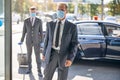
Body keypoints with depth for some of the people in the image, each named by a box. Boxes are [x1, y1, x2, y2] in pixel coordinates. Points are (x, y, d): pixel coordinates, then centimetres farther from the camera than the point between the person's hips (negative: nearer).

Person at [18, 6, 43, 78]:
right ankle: (30, 69, 30)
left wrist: (42, 41, -4)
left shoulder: (39, 21, -6)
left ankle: (39, 71, 8)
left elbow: (41, 31, -2)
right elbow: (24, 31, 5)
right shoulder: (26, 21, -3)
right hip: (29, 41, 2)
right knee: (29, 55, 12)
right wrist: (22, 41, 6)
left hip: (36, 41, -2)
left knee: (38, 56, -2)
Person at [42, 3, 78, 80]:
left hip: (64, 57, -2)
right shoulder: (50, 24, 6)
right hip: (52, 54, 2)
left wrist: (70, 59, -17)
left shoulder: (72, 26, -3)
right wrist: (44, 53, 16)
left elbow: (74, 44, -6)